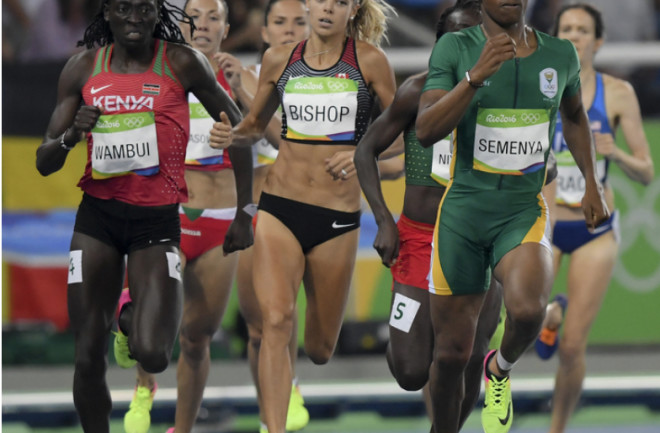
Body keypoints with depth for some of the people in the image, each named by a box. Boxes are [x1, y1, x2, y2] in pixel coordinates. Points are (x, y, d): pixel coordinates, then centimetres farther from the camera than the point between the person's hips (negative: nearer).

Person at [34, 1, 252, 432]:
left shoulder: (181, 63, -4)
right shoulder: (84, 68, 3)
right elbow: (44, 163, 7)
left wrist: (245, 214, 6)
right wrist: (72, 135, -16)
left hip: (158, 219, -2)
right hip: (98, 217, 2)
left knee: (153, 356, -17)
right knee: (89, 358, -3)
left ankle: (134, 319, 20)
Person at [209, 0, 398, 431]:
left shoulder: (368, 60, -2)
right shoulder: (279, 60, 5)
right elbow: (256, 124, 20)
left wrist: (361, 154, -13)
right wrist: (231, 134, -2)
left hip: (338, 217, -1)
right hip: (280, 206, 1)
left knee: (320, 347, 10)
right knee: (277, 321, -20)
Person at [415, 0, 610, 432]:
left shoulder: (561, 54, 4)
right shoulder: (455, 48, -5)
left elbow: (575, 116, 25)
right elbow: (426, 131, -15)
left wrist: (592, 184, 18)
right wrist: (476, 76, -26)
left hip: (525, 212, 1)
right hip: (463, 209, -1)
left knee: (528, 311, -29)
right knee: (452, 354, 3)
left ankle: (501, 371, 5)